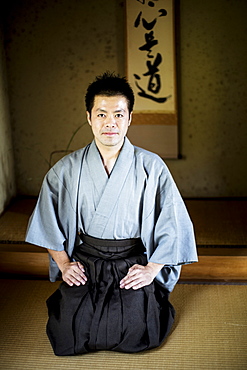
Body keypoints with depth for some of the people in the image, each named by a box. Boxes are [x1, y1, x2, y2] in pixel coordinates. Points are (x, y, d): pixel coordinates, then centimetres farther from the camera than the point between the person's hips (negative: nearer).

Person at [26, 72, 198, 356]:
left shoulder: (152, 167, -3)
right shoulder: (66, 170, 0)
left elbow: (174, 225, 0)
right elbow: (48, 222, 11)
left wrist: (151, 269, -6)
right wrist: (63, 263, 3)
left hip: (133, 266, -1)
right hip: (83, 266, 1)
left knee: (134, 335, -17)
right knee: (69, 336, -14)